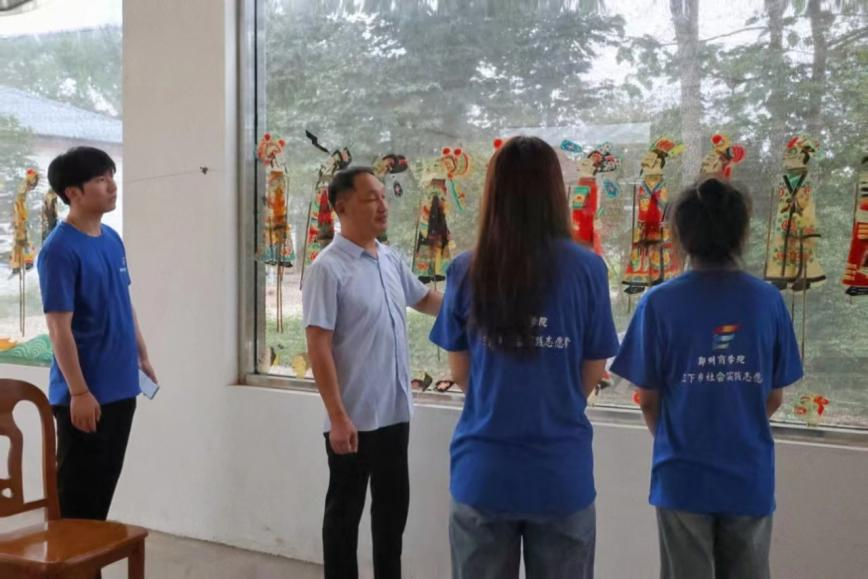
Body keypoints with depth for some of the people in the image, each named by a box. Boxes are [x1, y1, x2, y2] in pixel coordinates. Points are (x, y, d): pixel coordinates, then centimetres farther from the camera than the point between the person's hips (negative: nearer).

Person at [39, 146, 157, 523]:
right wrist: (79, 392, -20)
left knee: (105, 484, 18)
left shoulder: (112, 240, 8)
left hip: (120, 388, 8)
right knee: (78, 492, 4)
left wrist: (142, 356, 19)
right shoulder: (60, 250, -17)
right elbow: (59, 327, -19)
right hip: (85, 394, -8)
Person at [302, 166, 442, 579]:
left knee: (393, 506, 18)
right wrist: (337, 417, -21)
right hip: (353, 418, -7)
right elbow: (318, 347, -18)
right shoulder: (328, 268, -15)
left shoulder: (391, 260, 7)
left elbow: (425, 299, 25)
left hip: (394, 412, 7)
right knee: (345, 511, 8)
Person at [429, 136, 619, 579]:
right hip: (560, 473, -1)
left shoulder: (465, 272, -6)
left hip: (483, 472, 1)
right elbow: (592, 377, -1)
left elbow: (461, 376, 3)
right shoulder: (587, 269, -9)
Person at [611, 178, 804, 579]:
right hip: (750, 477, 2)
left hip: (683, 476, -2)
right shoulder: (768, 300, -6)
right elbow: (773, 399, 2)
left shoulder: (660, 302, -12)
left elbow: (648, 400, -5)